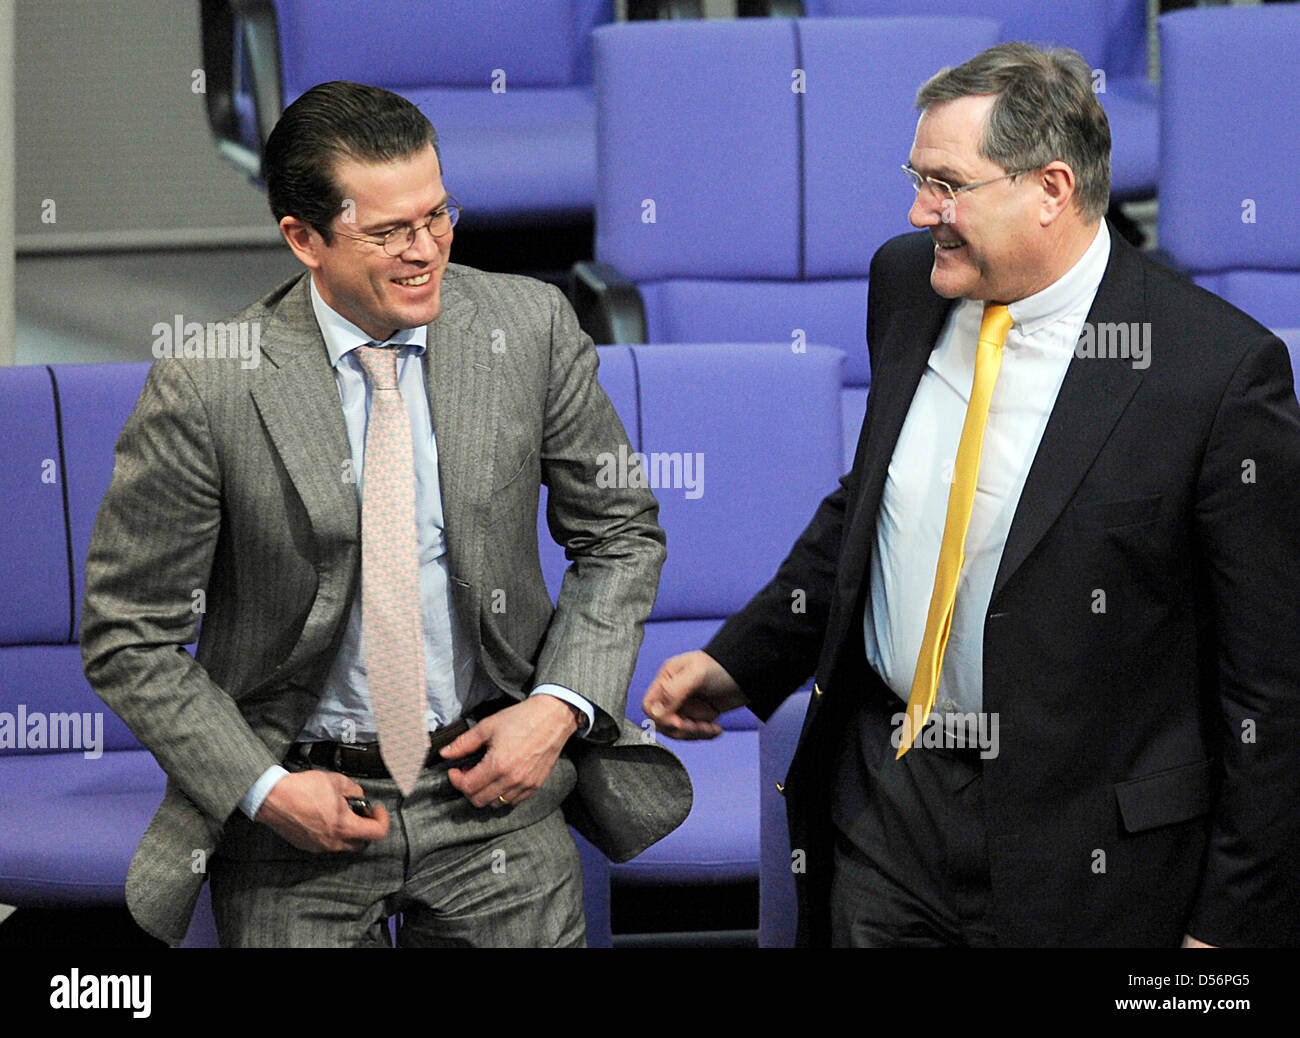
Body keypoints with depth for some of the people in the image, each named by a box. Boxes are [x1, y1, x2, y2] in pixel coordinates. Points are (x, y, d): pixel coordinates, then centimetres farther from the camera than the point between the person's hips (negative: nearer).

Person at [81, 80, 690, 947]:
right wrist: (261, 790, -14)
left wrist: (561, 707, -7)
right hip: (297, 830, -2)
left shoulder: (530, 326, -6)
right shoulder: (205, 389, -14)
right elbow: (130, 640, -7)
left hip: (495, 787, 2)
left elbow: (619, 534, 6)